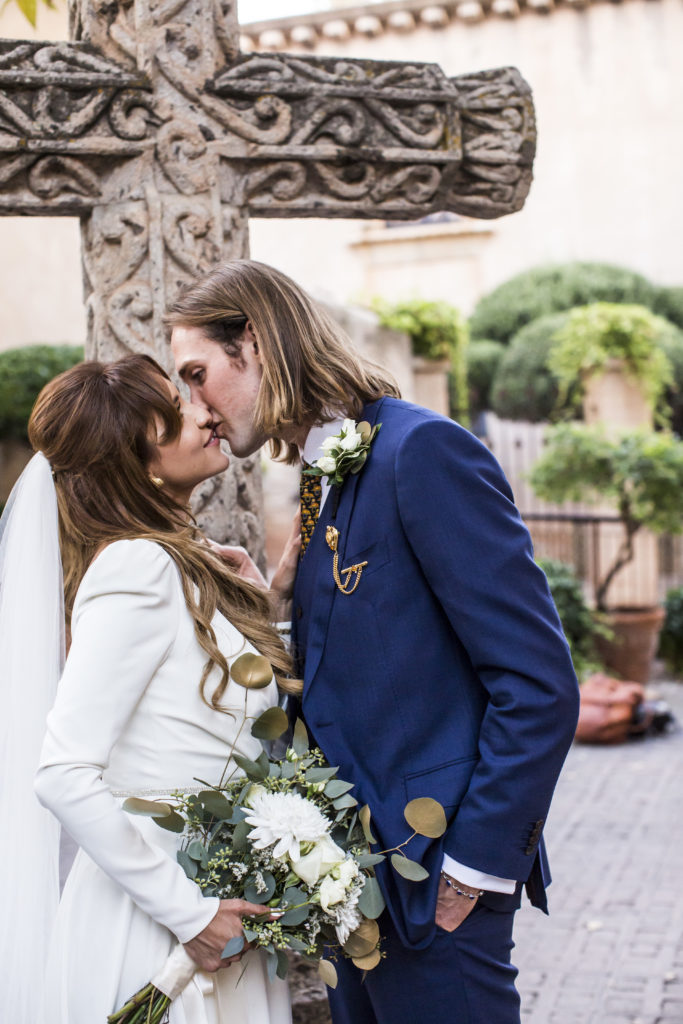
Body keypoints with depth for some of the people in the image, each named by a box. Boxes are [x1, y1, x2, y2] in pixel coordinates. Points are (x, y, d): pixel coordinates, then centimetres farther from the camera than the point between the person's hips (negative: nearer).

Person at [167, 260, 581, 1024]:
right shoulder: (323, 477, 11)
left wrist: (474, 867, -17)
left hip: (430, 880, -9)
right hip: (358, 877, 9)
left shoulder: (423, 450, -16)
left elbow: (540, 684, -19)